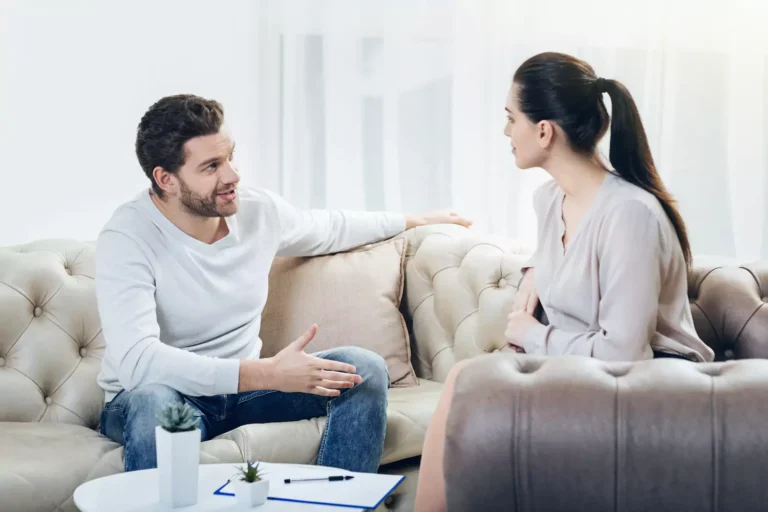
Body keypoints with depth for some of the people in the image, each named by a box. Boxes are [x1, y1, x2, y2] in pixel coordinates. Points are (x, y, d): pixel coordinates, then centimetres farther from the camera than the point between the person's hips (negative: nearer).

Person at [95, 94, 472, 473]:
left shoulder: (260, 210, -4)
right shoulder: (126, 240, -21)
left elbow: (330, 229, 20)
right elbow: (137, 360, -34)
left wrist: (414, 220, 29)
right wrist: (268, 374, -41)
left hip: (243, 385, 6)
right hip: (154, 394, -5)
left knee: (364, 369, -13)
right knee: (154, 403, -41)